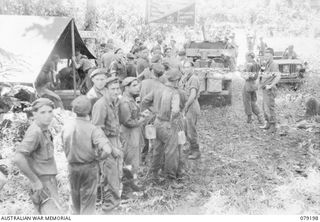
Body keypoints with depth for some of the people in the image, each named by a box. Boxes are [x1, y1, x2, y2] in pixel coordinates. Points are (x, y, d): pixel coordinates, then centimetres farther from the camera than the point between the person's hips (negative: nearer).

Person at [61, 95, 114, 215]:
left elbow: (64, 146, 3)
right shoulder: (93, 129, -22)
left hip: (72, 166, 4)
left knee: (76, 197, 24)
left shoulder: (66, 126, -9)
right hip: (89, 167, -4)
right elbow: (107, 149, -30)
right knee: (88, 200, 10)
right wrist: (98, 157, -11)